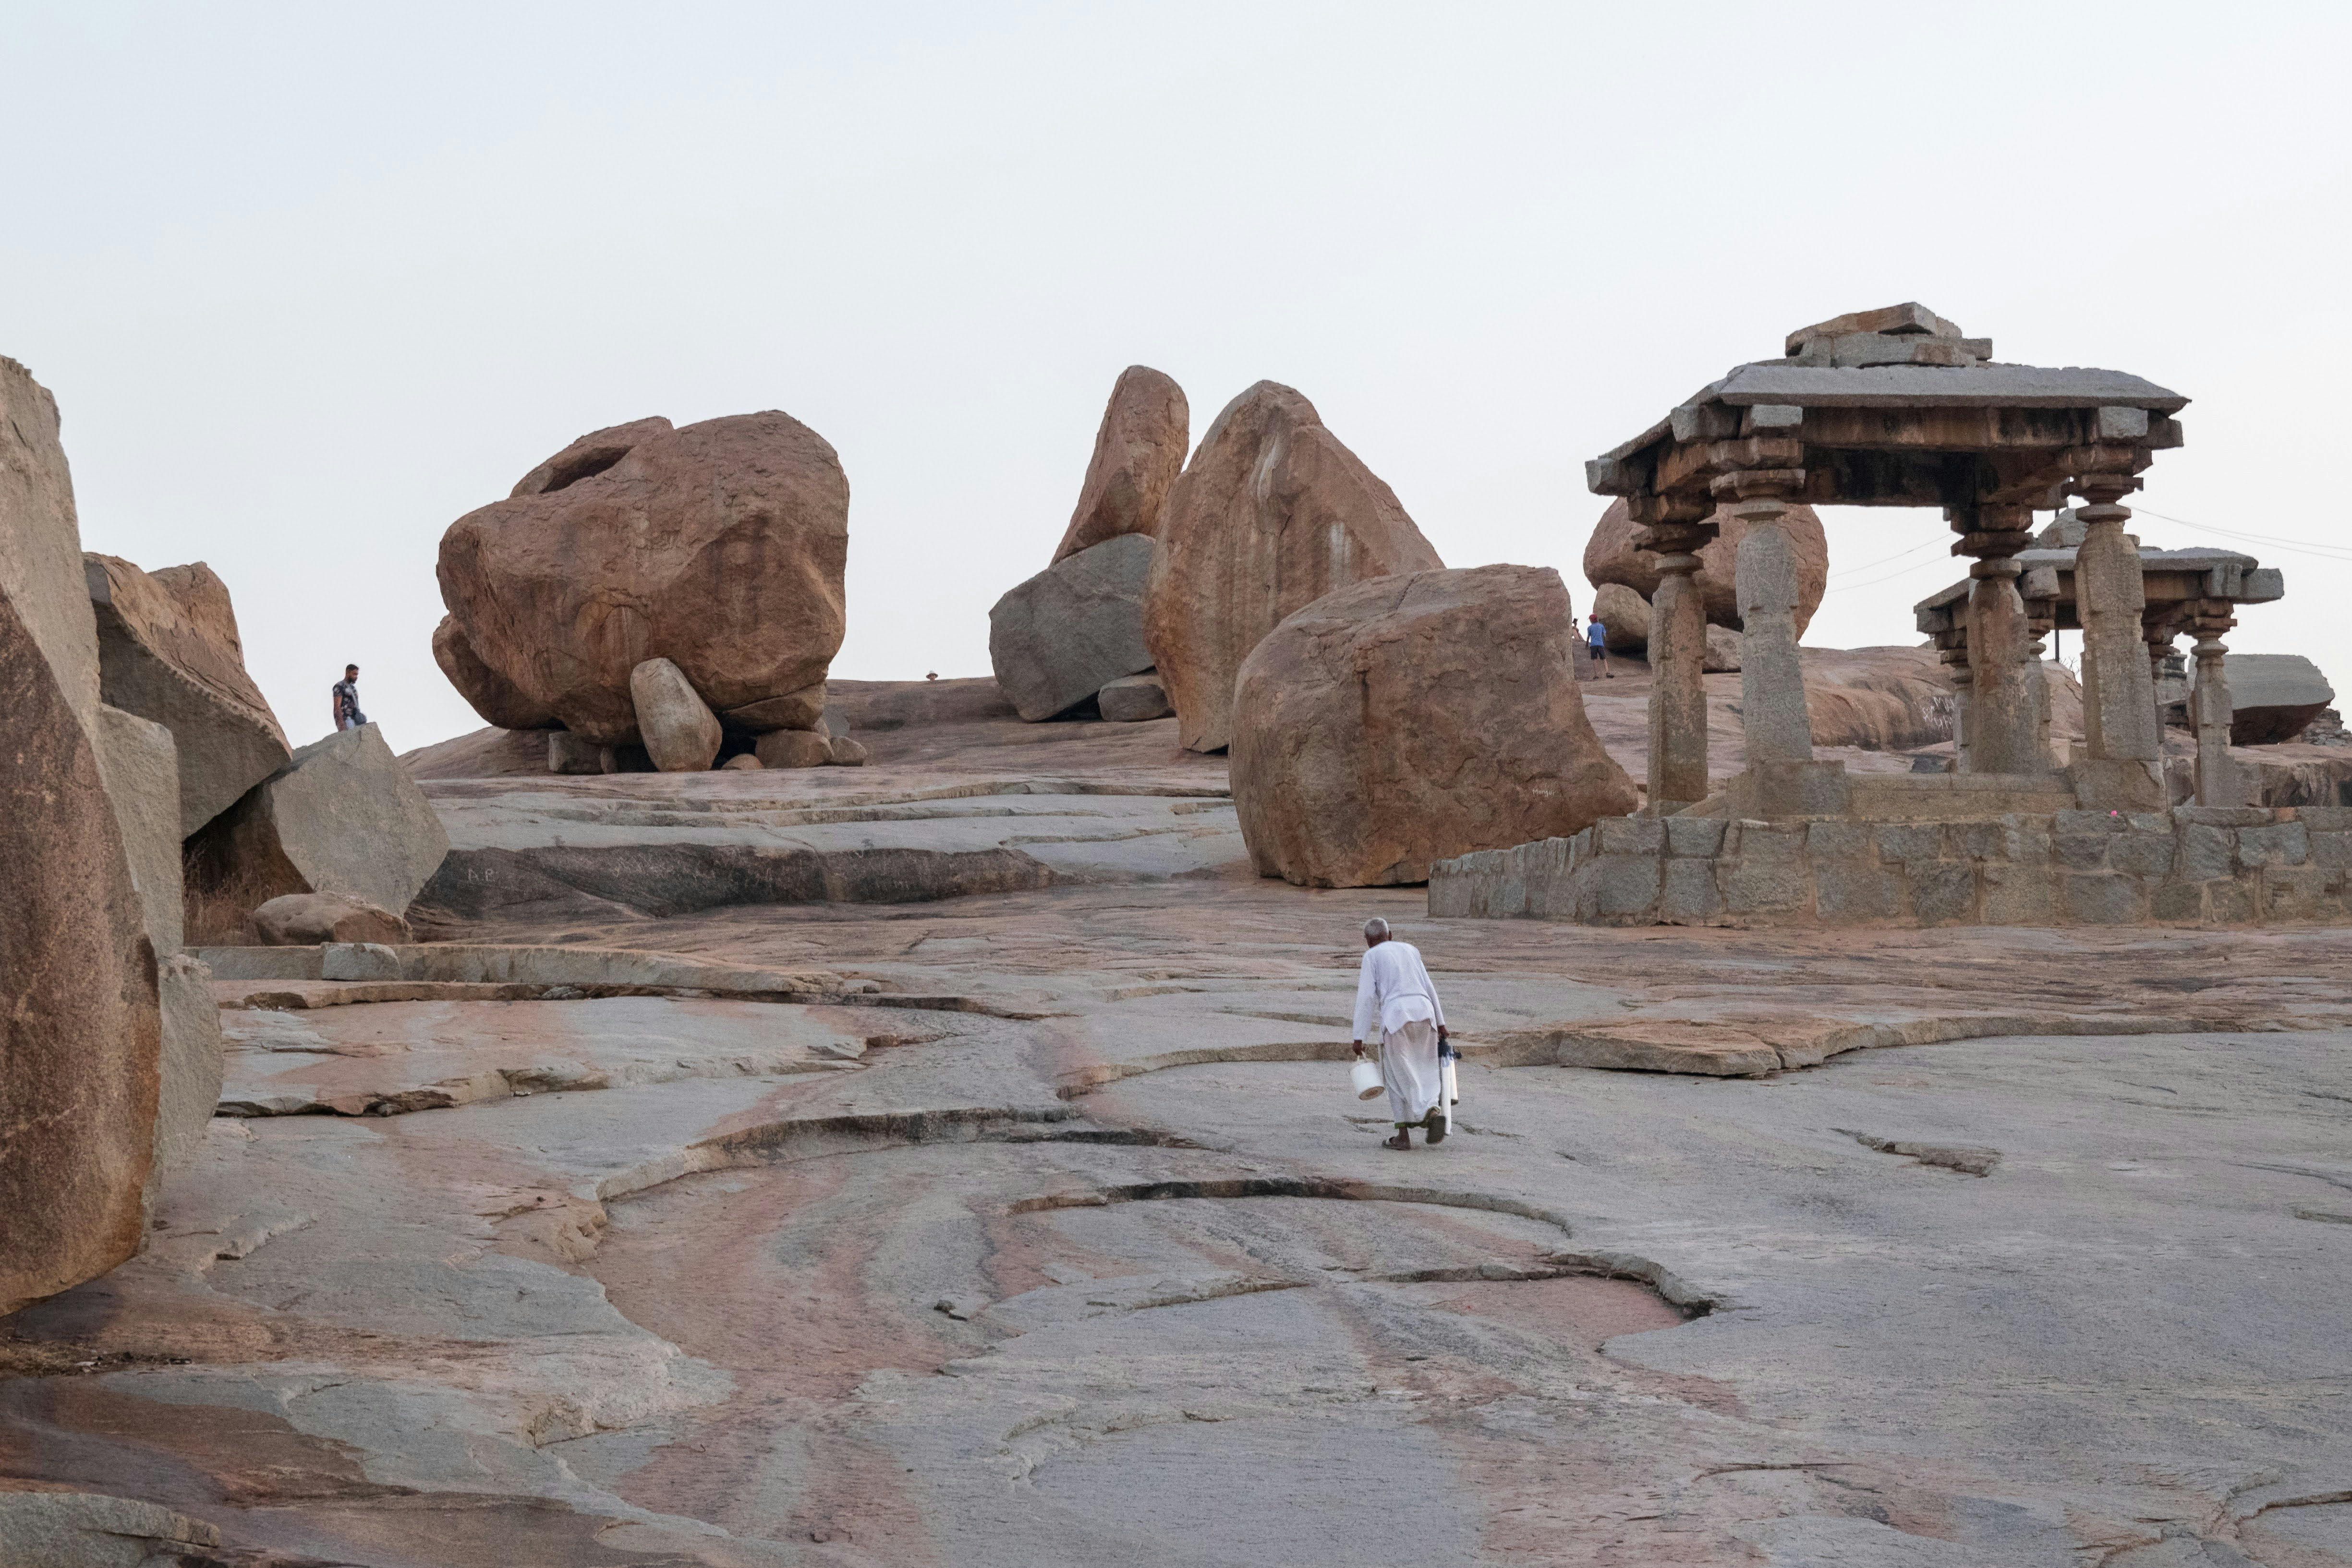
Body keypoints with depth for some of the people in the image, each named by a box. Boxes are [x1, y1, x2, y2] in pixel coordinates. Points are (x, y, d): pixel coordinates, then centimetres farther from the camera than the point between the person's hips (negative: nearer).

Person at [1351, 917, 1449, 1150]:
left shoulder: (1372, 956, 9)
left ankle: (1403, 1135, 4)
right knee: (1426, 1071, 10)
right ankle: (1433, 1109, -17)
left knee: (1399, 1075, 5)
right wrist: (1440, 1022, 30)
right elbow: (1429, 988, 23)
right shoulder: (1410, 950, 23)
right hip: (1424, 1010, 4)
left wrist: (1359, 1037, 1)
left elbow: (1366, 997, 1)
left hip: (1396, 1015, -4)